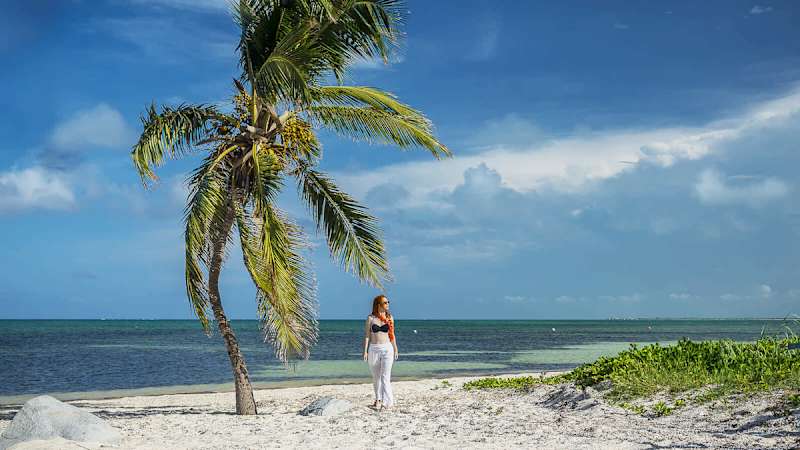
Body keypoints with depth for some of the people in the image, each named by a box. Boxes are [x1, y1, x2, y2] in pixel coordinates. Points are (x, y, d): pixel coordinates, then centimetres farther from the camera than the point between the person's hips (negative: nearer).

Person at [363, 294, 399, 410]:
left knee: (385, 376, -10)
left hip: (387, 348, 0)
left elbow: (392, 335, 13)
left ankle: (386, 402, -13)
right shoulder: (371, 318, 1)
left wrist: (395, 349, 13)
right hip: (373, 349, 0)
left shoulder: (389, 317, 6)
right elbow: (367, 335, 2)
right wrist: (365, 351, -3)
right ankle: (378, 399, 27)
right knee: (376, 377, 12)